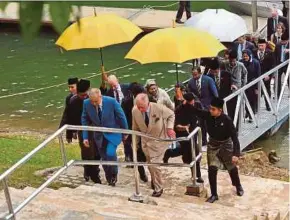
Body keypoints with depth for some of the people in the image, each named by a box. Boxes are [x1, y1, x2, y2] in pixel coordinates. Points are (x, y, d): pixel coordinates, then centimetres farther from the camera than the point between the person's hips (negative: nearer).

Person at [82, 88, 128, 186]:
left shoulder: (112, 101, -21)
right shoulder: (86, 103, -14)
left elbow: (121, 117, -9)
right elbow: (85, 120, 0)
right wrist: (85, 137, -4)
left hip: (113, 133, -3)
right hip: (99, 135, 3)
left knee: (110, 153, -21)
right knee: (104, 158, 8)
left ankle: (114, 175, 5)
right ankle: (109, 179, 27)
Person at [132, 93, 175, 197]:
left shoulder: (159, 108, -26)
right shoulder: (135, 111, -16)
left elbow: (171, 115, -4)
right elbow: (135, 128, 2)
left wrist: (170, 127, -16)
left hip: (159, 139, -4)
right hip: (145, 140, 4)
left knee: (154, 164, -10)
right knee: (150, 164, 16)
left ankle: (158, 188, 8)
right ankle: (154, 180, 45)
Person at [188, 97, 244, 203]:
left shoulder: (226, 120, -27)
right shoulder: (207, 115, -16)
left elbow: (234, 137, -25)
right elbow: (195, 111, -18)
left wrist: (236, 154, -31)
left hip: (225, 145, -2)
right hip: (213, 145, 2)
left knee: (232, 168, 15)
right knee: (212, 169, -7)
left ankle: (238, 186, 43)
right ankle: (214, 194, 5)